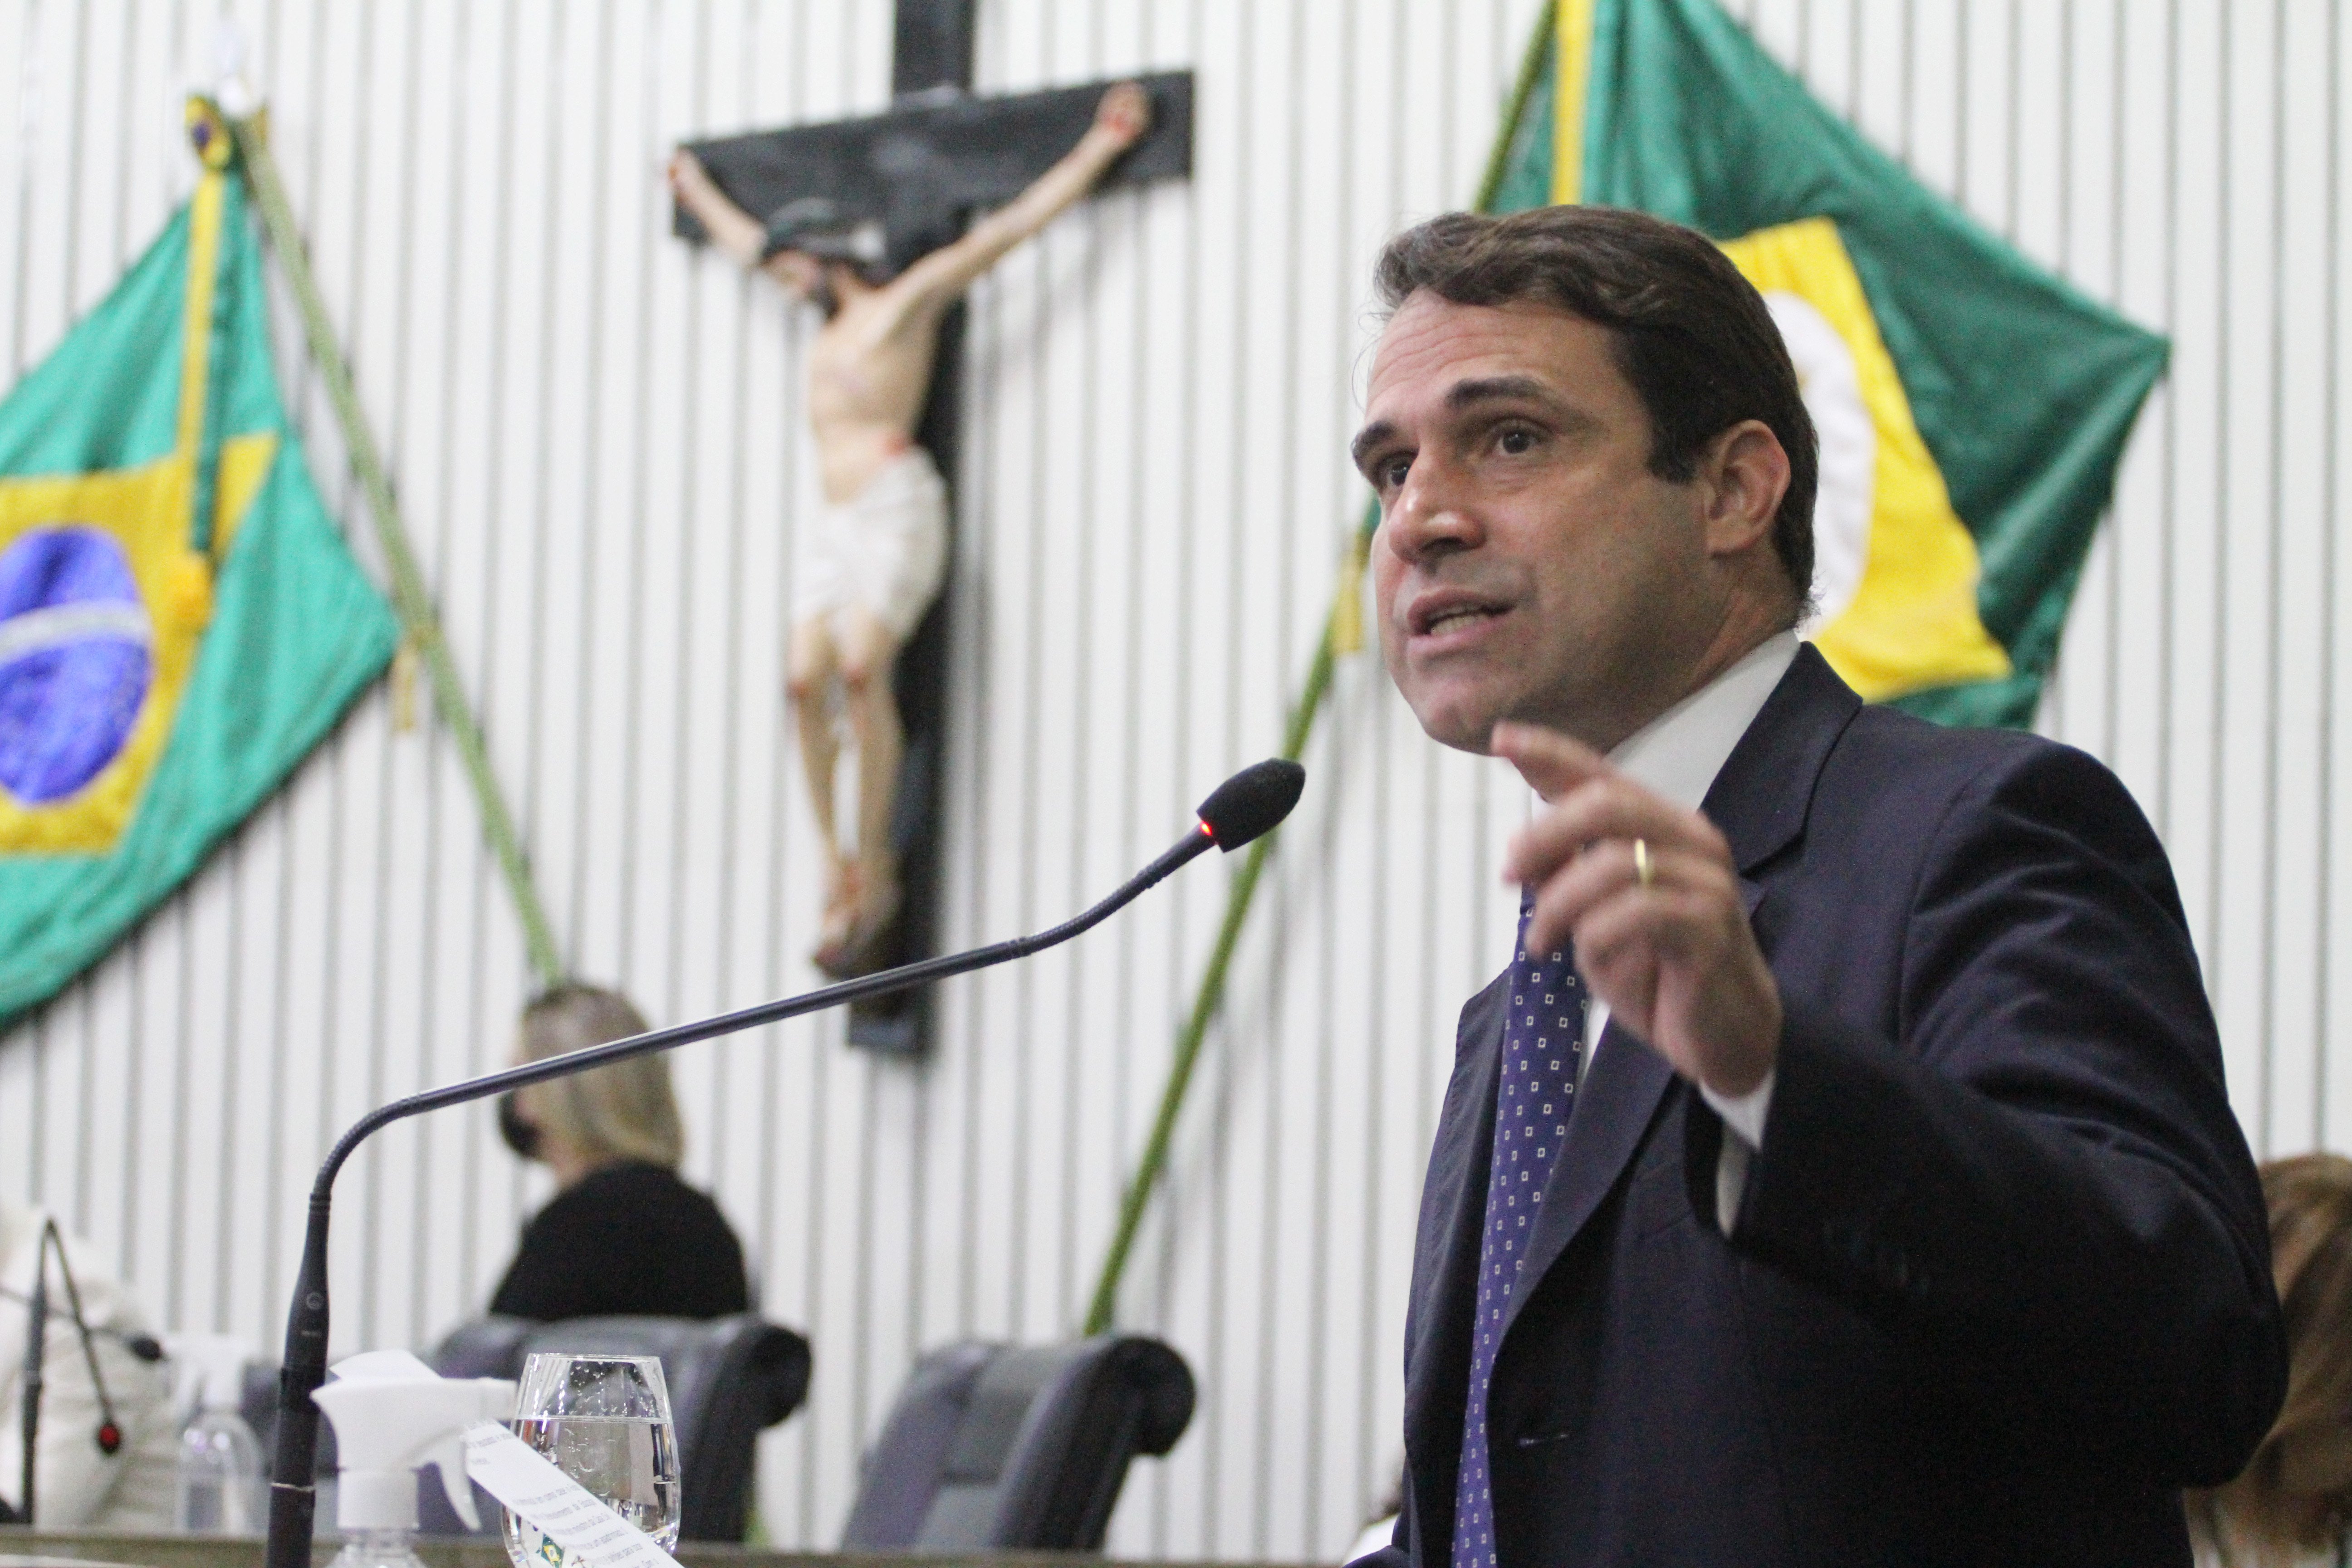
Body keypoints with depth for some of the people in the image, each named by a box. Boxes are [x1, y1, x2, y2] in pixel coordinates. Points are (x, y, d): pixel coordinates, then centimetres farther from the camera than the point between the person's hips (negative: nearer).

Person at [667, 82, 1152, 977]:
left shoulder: (909, 299, 7)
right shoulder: (832, 319, 28)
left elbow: (1011, 226, 4)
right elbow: (750, 246, 45)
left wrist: (1097, 152, 1)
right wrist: (699, 195, 59)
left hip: (898, 507, -7)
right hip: (837, 523, 7)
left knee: (862, 668, -23)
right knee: (807, 678, -12)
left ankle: (874, 868, -21)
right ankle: (838, 871, -13)